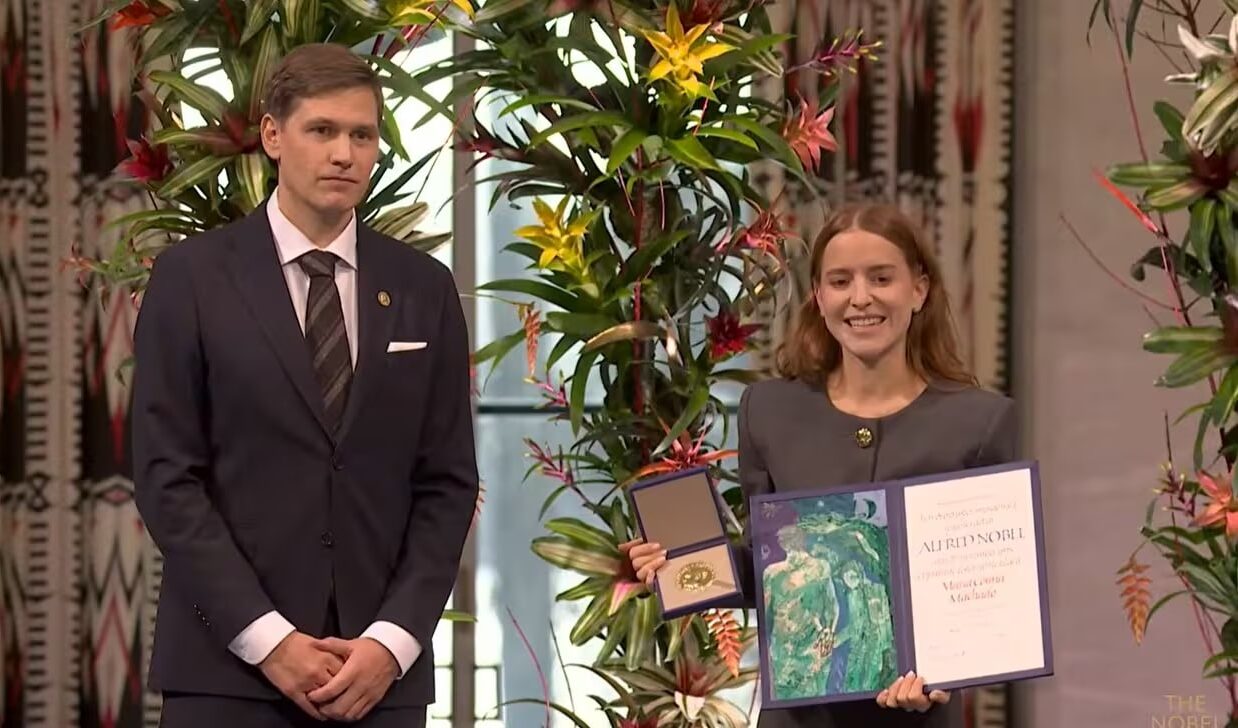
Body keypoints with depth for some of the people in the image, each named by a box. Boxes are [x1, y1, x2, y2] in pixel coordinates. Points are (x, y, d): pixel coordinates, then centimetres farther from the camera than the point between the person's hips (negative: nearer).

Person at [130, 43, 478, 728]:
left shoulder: (423, 288, 10)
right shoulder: (192, 277, 1)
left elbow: (447, 483, 7)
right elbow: (166, 476, -4)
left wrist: (391, 642, -6)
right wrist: (269, 640, -11)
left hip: (380, 672, 2)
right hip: (228, 669, -2)